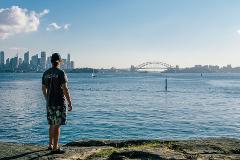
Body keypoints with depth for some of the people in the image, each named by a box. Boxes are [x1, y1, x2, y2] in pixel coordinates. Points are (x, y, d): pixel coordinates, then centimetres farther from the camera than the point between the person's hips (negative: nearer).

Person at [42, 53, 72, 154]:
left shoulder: (46, 73, 8)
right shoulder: (61, 73, -12)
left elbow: (43, 89, 14)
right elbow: (65, 89, -17)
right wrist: (70, 103, -12)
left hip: (50, 103, 7)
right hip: (59, 103, -7)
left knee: (52, 124, 18)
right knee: (57, 125, -3)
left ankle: (51, 145, 28)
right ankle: (55, 148, 1)